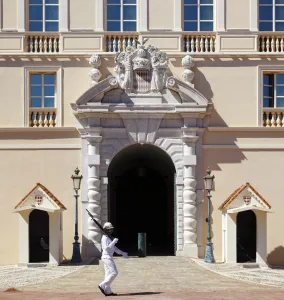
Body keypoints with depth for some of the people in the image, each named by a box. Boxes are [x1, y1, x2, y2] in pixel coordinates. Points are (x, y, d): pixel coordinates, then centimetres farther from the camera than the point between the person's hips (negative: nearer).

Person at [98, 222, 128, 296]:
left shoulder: (108, 238, 18)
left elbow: (114, 248, 22)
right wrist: (114, 242, -23)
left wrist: (123, 253, 17)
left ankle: (107, 291, 9)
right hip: (107, 257, -10)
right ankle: (103, 285, -9)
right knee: (114, 272, -12)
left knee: (108, 274, 8)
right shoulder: (105, 238, -13)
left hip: (108, 257, 10)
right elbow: (106, 248, -24)